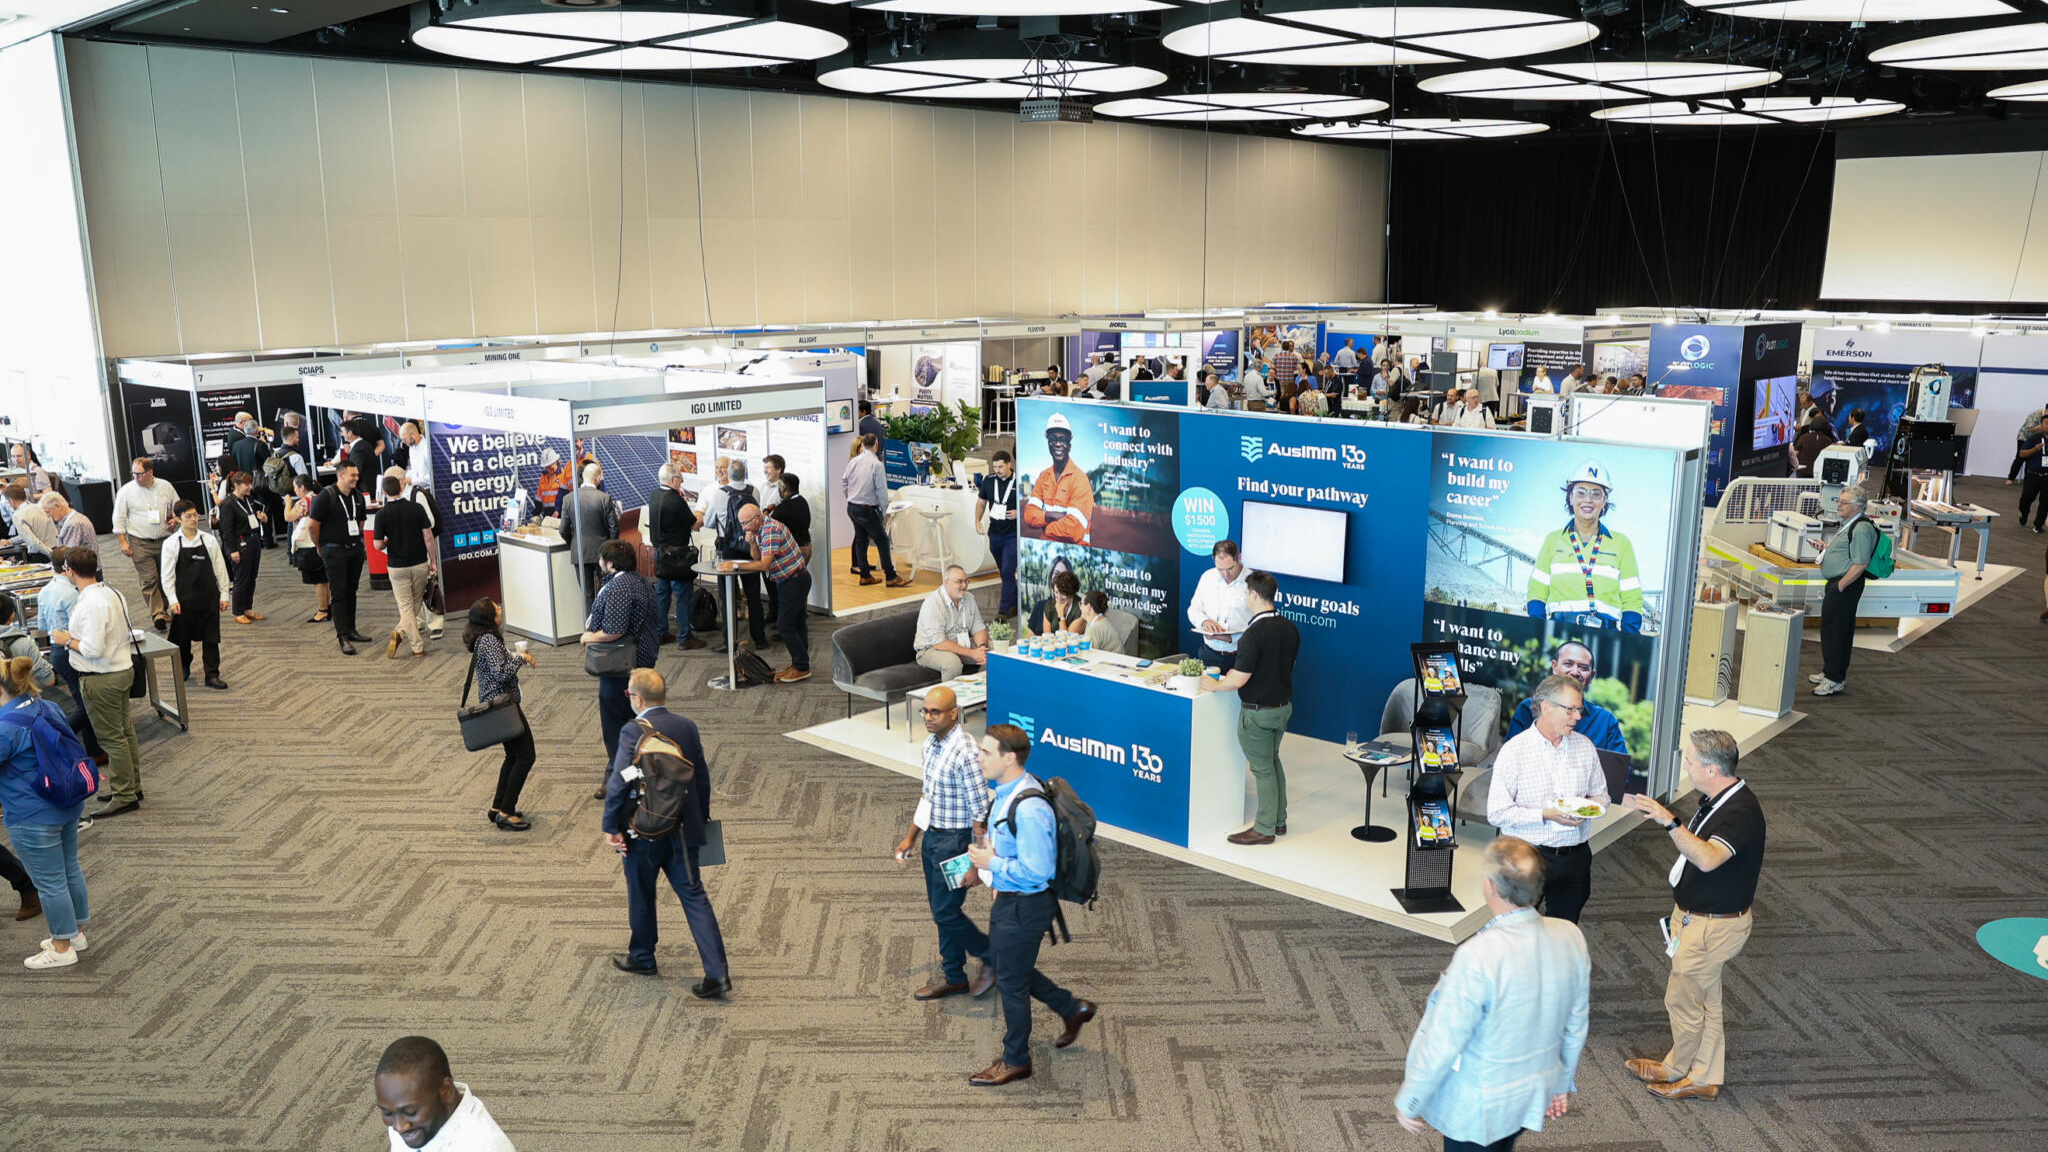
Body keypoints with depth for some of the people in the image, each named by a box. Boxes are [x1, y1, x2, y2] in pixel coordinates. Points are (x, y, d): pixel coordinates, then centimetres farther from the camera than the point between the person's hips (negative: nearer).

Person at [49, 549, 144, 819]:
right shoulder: (112, 593, 6)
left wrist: (68, 641, -10)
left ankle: (124, 796, 7)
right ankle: (131, 786, 30)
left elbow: (93, 649, -26)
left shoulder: (90, 604, -24)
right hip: (122, 668, 10)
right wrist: (76, 635, 11)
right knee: (124, 731, 18)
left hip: (102, 679, -10)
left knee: (111, 737, 0)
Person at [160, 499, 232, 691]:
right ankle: (183, 669, 34)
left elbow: (220, 569, 3)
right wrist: (173, 600, -7)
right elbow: (167, 576, -2)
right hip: (184, 598, -1)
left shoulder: (209, 540, -1)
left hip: (208, 596, 1)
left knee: (211, 637, 2)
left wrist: (224, 595, 3)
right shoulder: (172, 544, -5)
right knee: (182, 636, 13)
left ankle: (212, 675, 9)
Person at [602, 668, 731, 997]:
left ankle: (642, 958, 37)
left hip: (643, 833, -4)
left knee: (641, 896, 18)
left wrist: (611, 828, -8)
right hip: (683, 831, 4)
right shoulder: (687, 726, 1)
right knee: (694, 897, 5)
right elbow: (702, 778, 8)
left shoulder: (633, 732, -15)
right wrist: (701, 819, 20)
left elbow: (618, 784, -19)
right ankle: (717, 973, -2)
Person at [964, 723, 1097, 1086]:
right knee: (1002, 963, 24)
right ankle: (1072, 1008, 41)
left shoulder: (1029, 808, -31)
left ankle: (1015, 1061, 29)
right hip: (1007, 897, 10)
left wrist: (992, 862, -23)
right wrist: (984, 857, 6)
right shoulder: (1005, 791, 0)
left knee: (1011, 981, 8)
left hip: (1024, 906, -10)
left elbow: (1038, 871, -31)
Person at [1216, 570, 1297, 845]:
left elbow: (1240, 679, -24)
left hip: (1257, 712, -8)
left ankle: (1264, 829, 13)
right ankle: (1279, 820, 31)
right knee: (1273, 762, 21)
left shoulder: (1254, 634, -24)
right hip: (1283, 705, 8)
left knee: (1263, 769, 3)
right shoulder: (1289, 627, 2)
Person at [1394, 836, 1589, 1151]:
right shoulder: (1571, 938, -14)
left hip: (1478, 1107, -6)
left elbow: (1441, 1045, -24)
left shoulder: (1476, 958, -34)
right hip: (1535, 1095, 6)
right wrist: (1563, 1082, 18)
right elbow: (1576, 1024, 1)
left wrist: (1407, 1102, -9)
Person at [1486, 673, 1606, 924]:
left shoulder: (1584, 746, 7)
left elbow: (1601, 795, 17)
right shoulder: (1514, 750, -9)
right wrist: (1545, 815, -21)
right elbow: (1496, 813, -13)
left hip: (1575, 857, 4)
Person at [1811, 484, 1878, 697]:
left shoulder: (1861, 529, -19)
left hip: (1844, 587, -11)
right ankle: (1830, 673, 30)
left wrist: (1839, 586, -21)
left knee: (1834, 631, -6)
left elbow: (1860, 564, -24)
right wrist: (1826, 549, 11)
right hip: (1837, 584, 11)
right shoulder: (1849, 525, 15)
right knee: (1832, 630, 18)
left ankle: (1834, 681, 0)